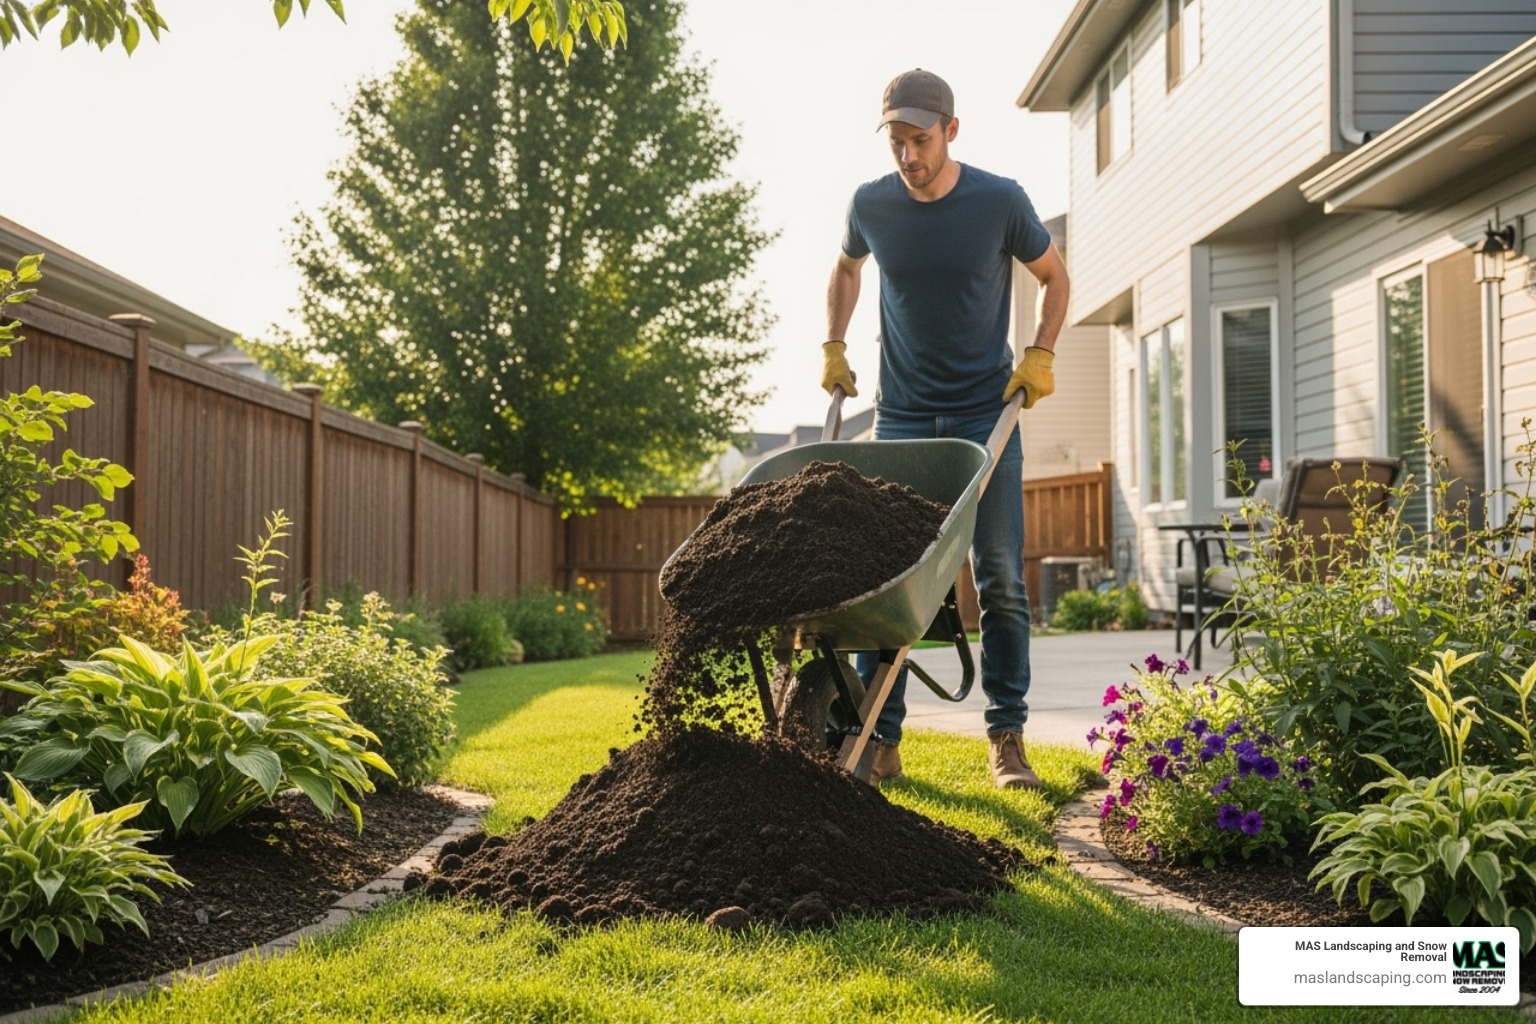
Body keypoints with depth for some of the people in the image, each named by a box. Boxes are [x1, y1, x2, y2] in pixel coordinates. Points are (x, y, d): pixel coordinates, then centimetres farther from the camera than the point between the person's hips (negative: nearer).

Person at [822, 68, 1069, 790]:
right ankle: (880, 743, 1)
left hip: (988, 412, -1)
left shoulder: (999, 202, -8)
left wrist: (1041, 355, -4)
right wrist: (833, 347, 10)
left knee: (1001, 581, -2)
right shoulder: (871, 204, -2)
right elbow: (846, 270, 20)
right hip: (901, 415, 2)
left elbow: (1054, 277, 8)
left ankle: (1006, 739, 6)